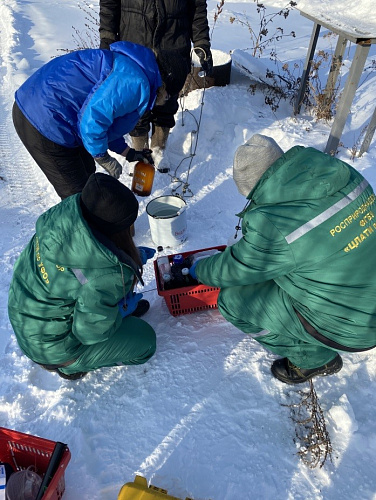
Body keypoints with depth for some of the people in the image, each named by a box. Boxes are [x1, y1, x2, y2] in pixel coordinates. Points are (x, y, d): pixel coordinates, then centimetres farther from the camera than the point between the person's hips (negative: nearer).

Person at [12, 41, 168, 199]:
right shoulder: (134, 81, -18)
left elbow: (105, 121, 21)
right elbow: (94, 120, -26)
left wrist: (129, 153, 20)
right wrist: (104, 159, -12)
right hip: (45, 121, -10)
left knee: (86, 172, 22)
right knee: (77, 193, 0)